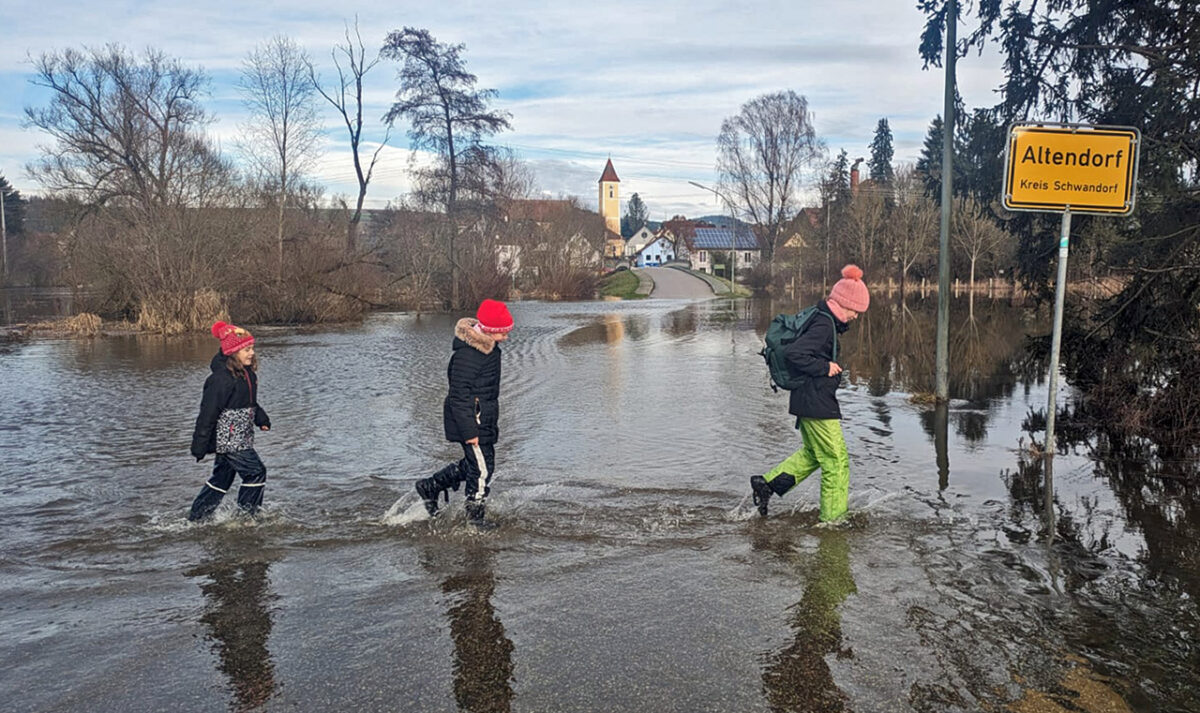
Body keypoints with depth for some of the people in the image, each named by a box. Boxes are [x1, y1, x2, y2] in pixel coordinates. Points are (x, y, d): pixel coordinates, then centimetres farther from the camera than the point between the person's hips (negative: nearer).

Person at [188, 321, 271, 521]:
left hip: (239, 437, 10)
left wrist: (261, 419, 10)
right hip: (228, 438, -10)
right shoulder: (221, 378, -21)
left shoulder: (246, 373, 9)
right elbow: (208, 411, -20)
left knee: (222, 477, 17)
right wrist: (200, 445, -18)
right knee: (256, 472, -8)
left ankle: (197, 518, 28)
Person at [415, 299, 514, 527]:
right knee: (482, 469, 0)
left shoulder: (488, 345, 6)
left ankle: (431, 486, 32)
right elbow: (459, 396, -23)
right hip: (471, 419, -10)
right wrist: (469, 431, -21)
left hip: (485, 418, 10)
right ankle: (474, 517, 15)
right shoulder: (466, 355, -25)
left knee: (472, 464, 19)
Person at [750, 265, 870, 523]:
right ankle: (833, 518, 12)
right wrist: (825, 367, -20)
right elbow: (793, 354, -28)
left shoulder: (824, 320, 10)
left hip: (807, 401, 10)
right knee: (836, 460, 2)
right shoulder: (824, 325, -20)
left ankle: (768, 482, 20)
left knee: (812, 453, 23)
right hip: (817, 403, -10)